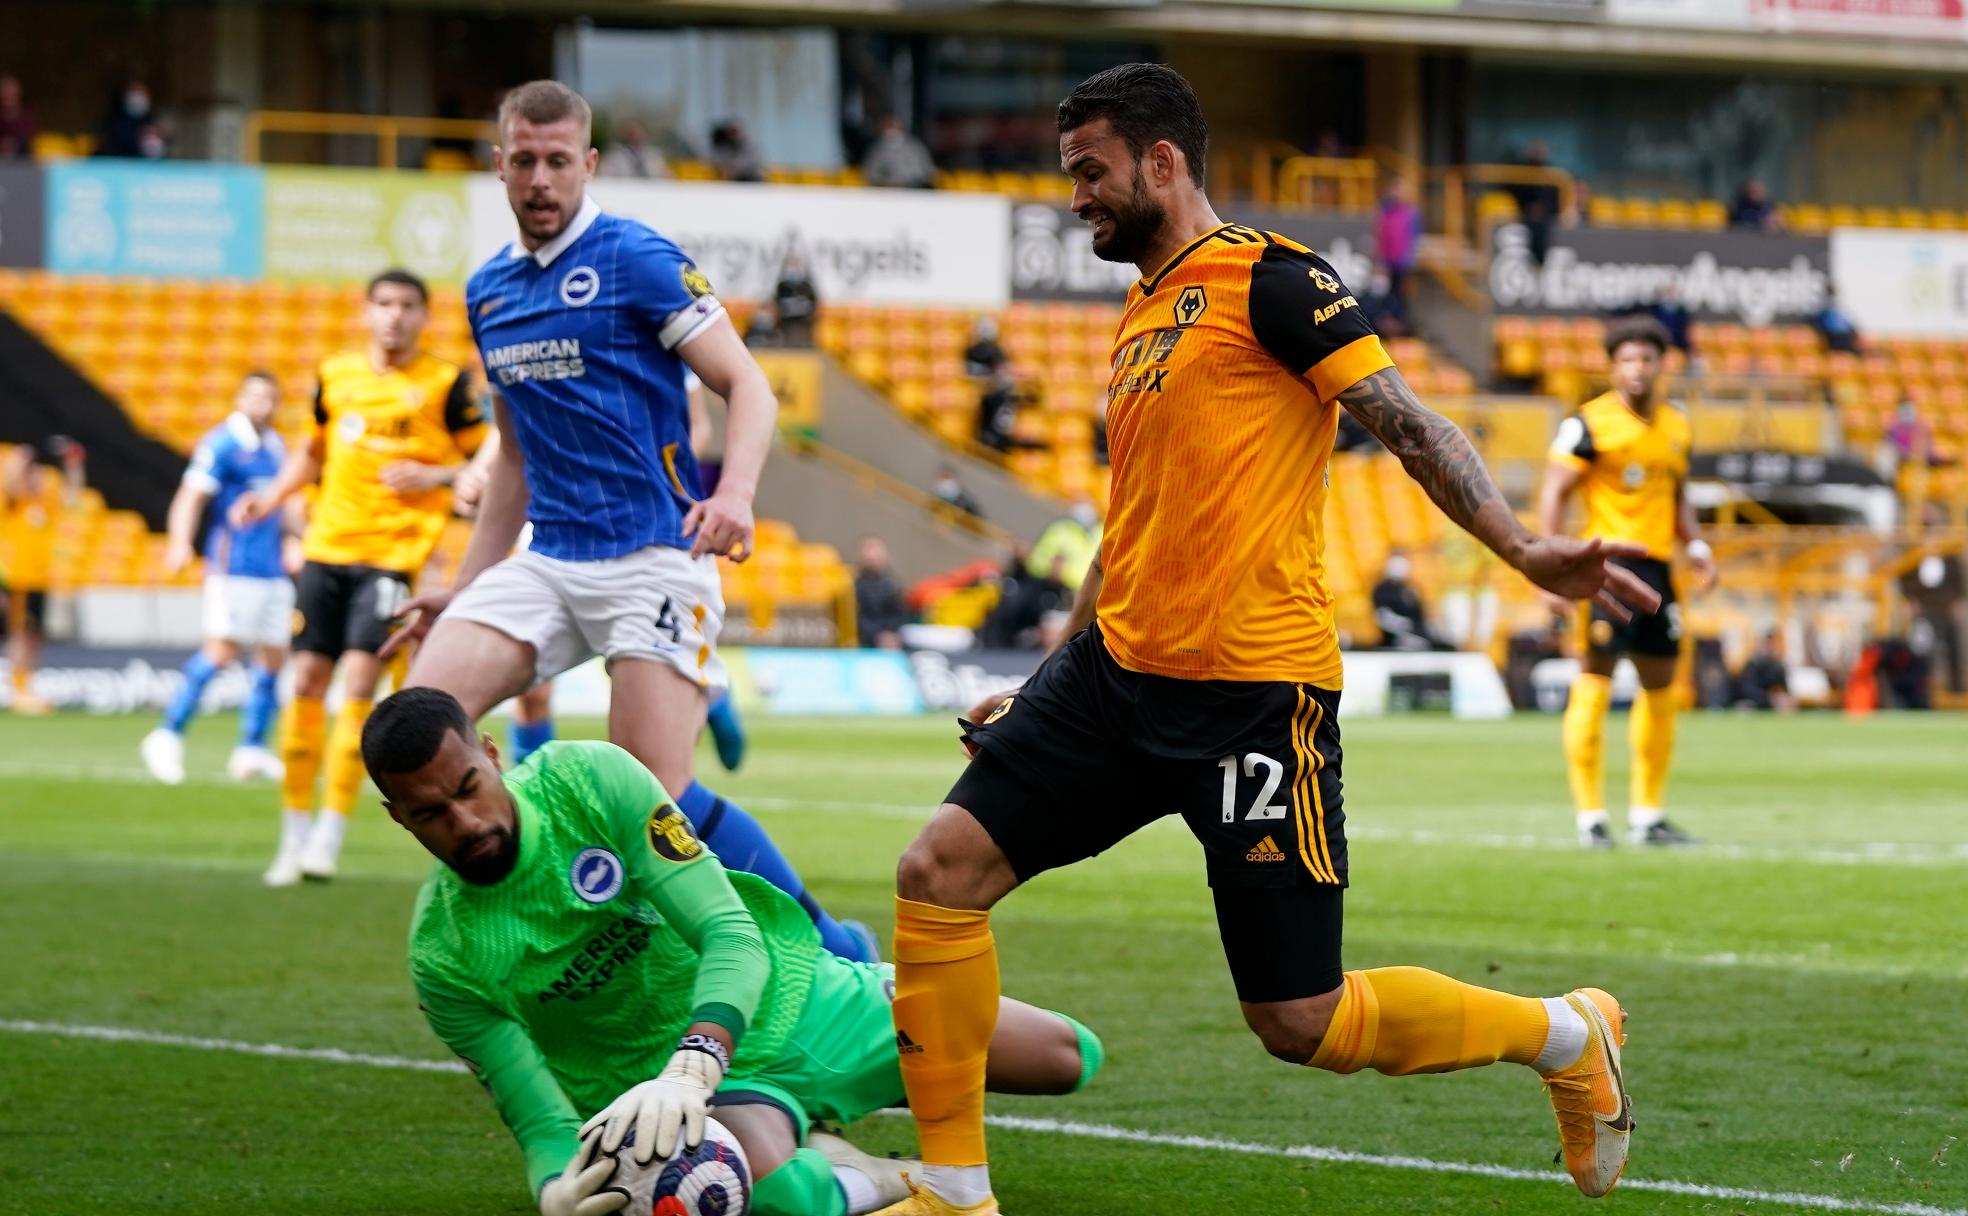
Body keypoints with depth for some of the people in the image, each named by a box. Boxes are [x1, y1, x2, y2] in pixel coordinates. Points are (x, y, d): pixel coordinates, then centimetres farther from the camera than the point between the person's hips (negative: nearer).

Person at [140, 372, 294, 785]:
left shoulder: (276, 446, 15)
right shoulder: (221, 444, -8)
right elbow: (191, 497, -17)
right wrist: (180, 544, -31)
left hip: (273, 569, 8)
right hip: (234, 568, -8)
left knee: (274, 657, 5)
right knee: (223, 649, -15)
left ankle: (252, 749, 12)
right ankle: (168, 735, -11)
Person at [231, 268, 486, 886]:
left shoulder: (445, 383, -2)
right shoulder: (336, 374, 10)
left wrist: (432, 476, -14)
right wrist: (272, 496, 10)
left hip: (394, 551, -4)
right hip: (327, 548, 4)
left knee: (359, 679, -15)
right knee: (307, 679, 2)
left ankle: (330, 835, -10)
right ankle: (295, 832, 13)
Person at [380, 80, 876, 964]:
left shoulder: (637, 260, -6)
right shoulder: (488, 291, 15)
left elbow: (747, 385, -9)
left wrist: (735, 492, -29)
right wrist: (461, 589, 22)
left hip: (653, 554, -7)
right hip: (548, 558, 7)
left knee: (658, 794, -15)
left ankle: (831, 949, 0)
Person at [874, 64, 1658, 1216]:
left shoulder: (1267, 277, -6)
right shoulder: (1140, 320, 19)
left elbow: (1405, 419, -14)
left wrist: (1522, 546, -28)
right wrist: (1044, 683, 27)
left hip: (1253, 692, -8)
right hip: (1118, 675, 8)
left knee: (1303, 1022, -4)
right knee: (941, 871, -6)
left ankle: (1565, 1034, 20)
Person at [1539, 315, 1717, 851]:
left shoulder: (1676, 425, 15)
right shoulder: (1589, 423, -5)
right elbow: (1553, 492, -7)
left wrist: (1696, 546, 9)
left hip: (1657, 565, 7)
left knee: (1660, 687, 9)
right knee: (1594, 681, -9)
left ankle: (1647, 815, 19)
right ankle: (1590, 816, -5)